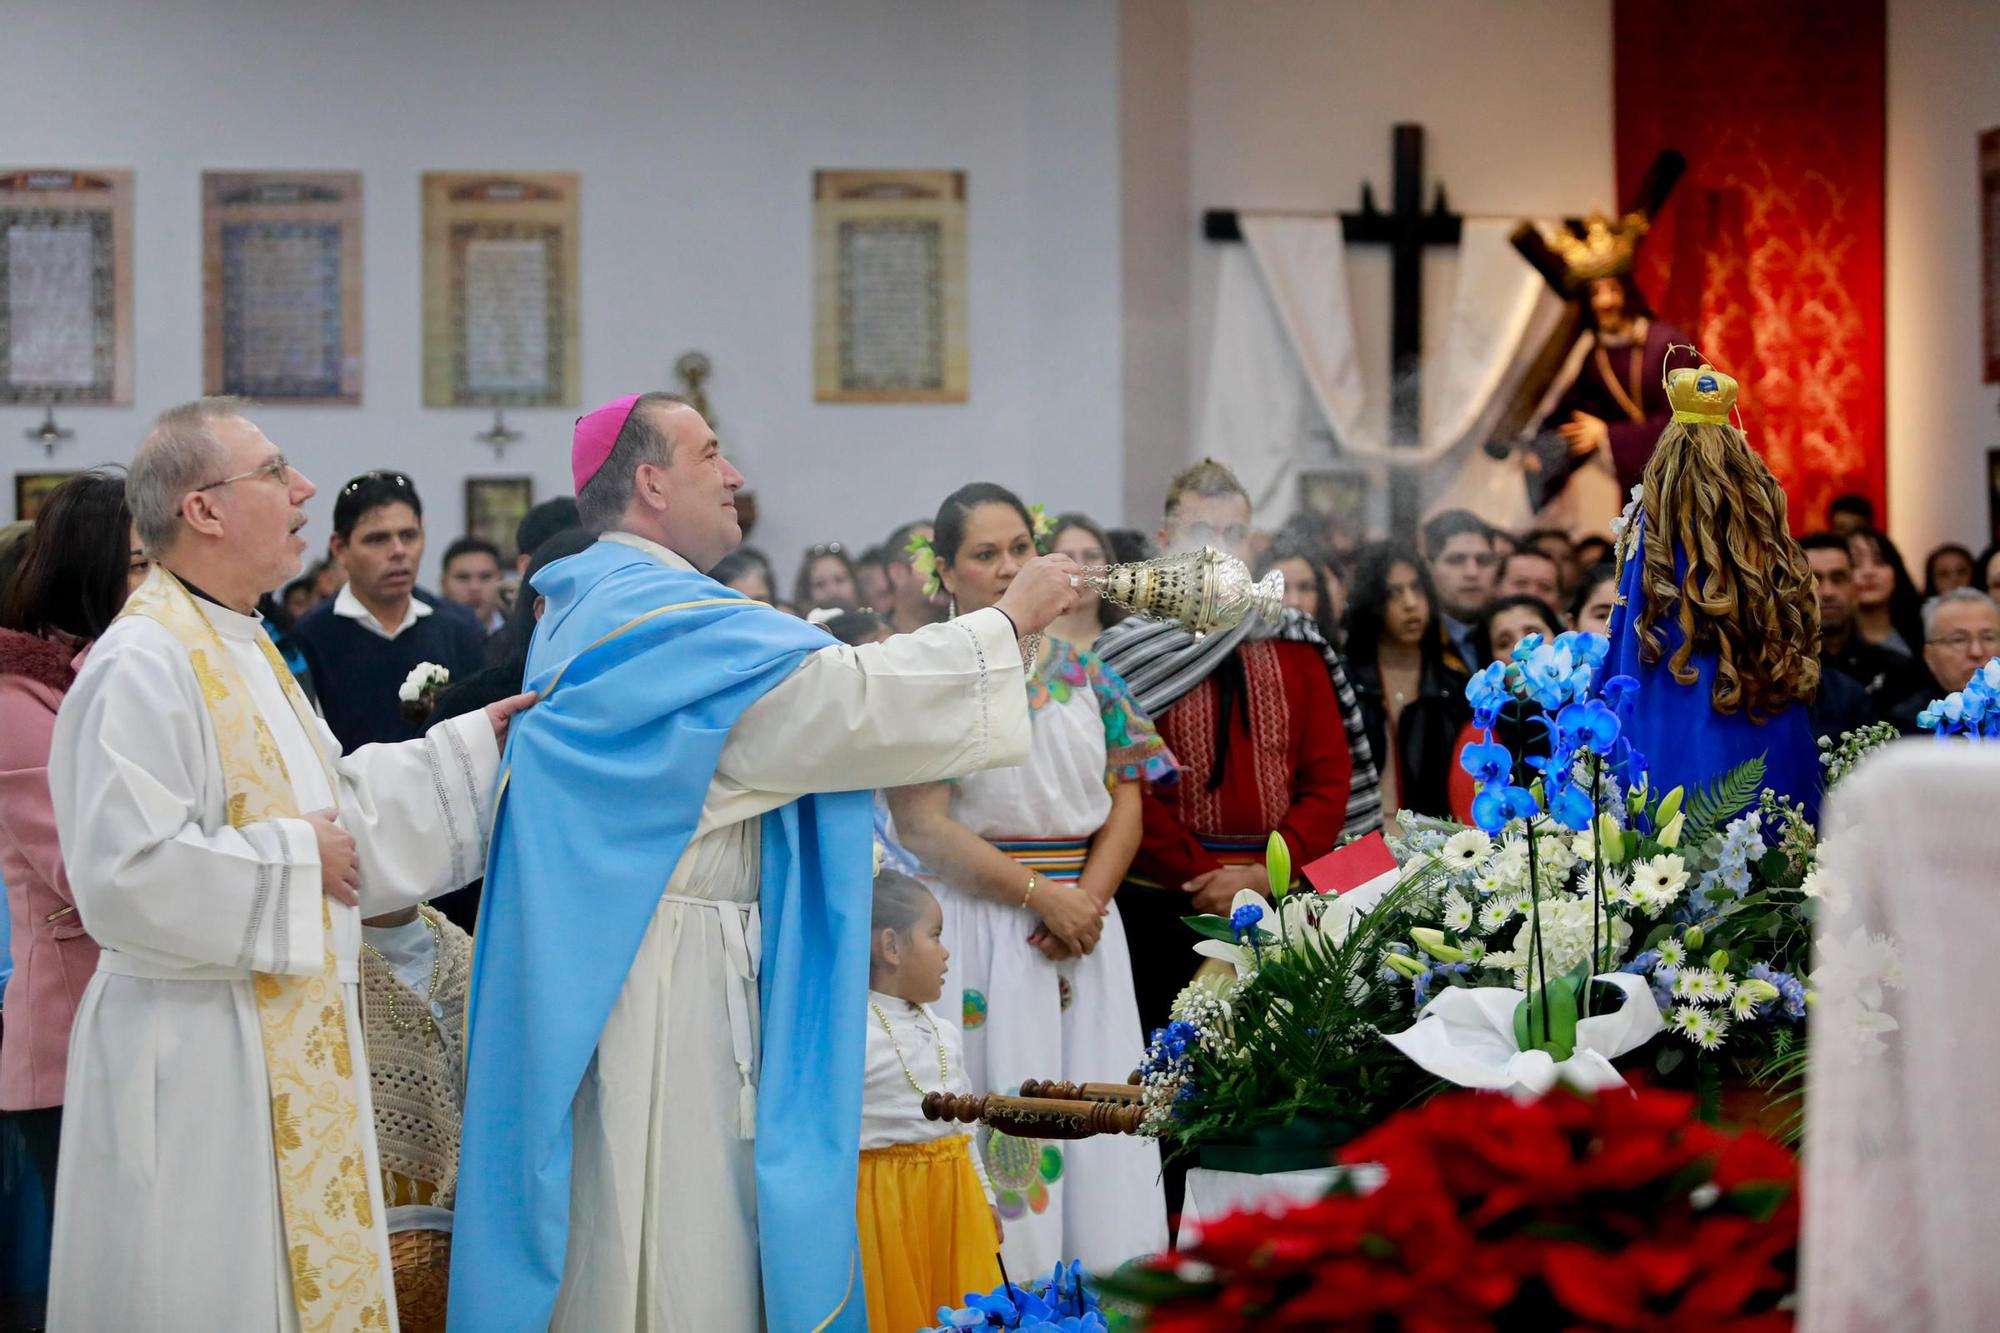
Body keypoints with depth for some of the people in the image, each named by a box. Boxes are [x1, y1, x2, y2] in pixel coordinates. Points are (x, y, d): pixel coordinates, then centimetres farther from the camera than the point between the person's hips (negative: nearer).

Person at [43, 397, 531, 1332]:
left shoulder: (240, 649, 14)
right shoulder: (144, 663, -19)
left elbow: (334, 800, 21)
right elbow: (129, 875, -26)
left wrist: (476, 741, 14)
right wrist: (293, 860, -15)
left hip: (287, 1045, 10)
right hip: (197, 1058, -10)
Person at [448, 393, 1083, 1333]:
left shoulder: (586, 607, 15)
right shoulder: (665, 616, -17)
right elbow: (845, 699, -19)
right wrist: (1009, 621, -9)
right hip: (668, 980, -10)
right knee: (676, 1237, -5)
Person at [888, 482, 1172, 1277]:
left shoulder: (1083, 672, 12)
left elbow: (1125, 800, 9)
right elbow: (922, 826, -10)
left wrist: (1088, 900, -8)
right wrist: (1042, 896, -12)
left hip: (1085, 922, 4)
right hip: (978, 925, -4)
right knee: (1000, 1115, -7)